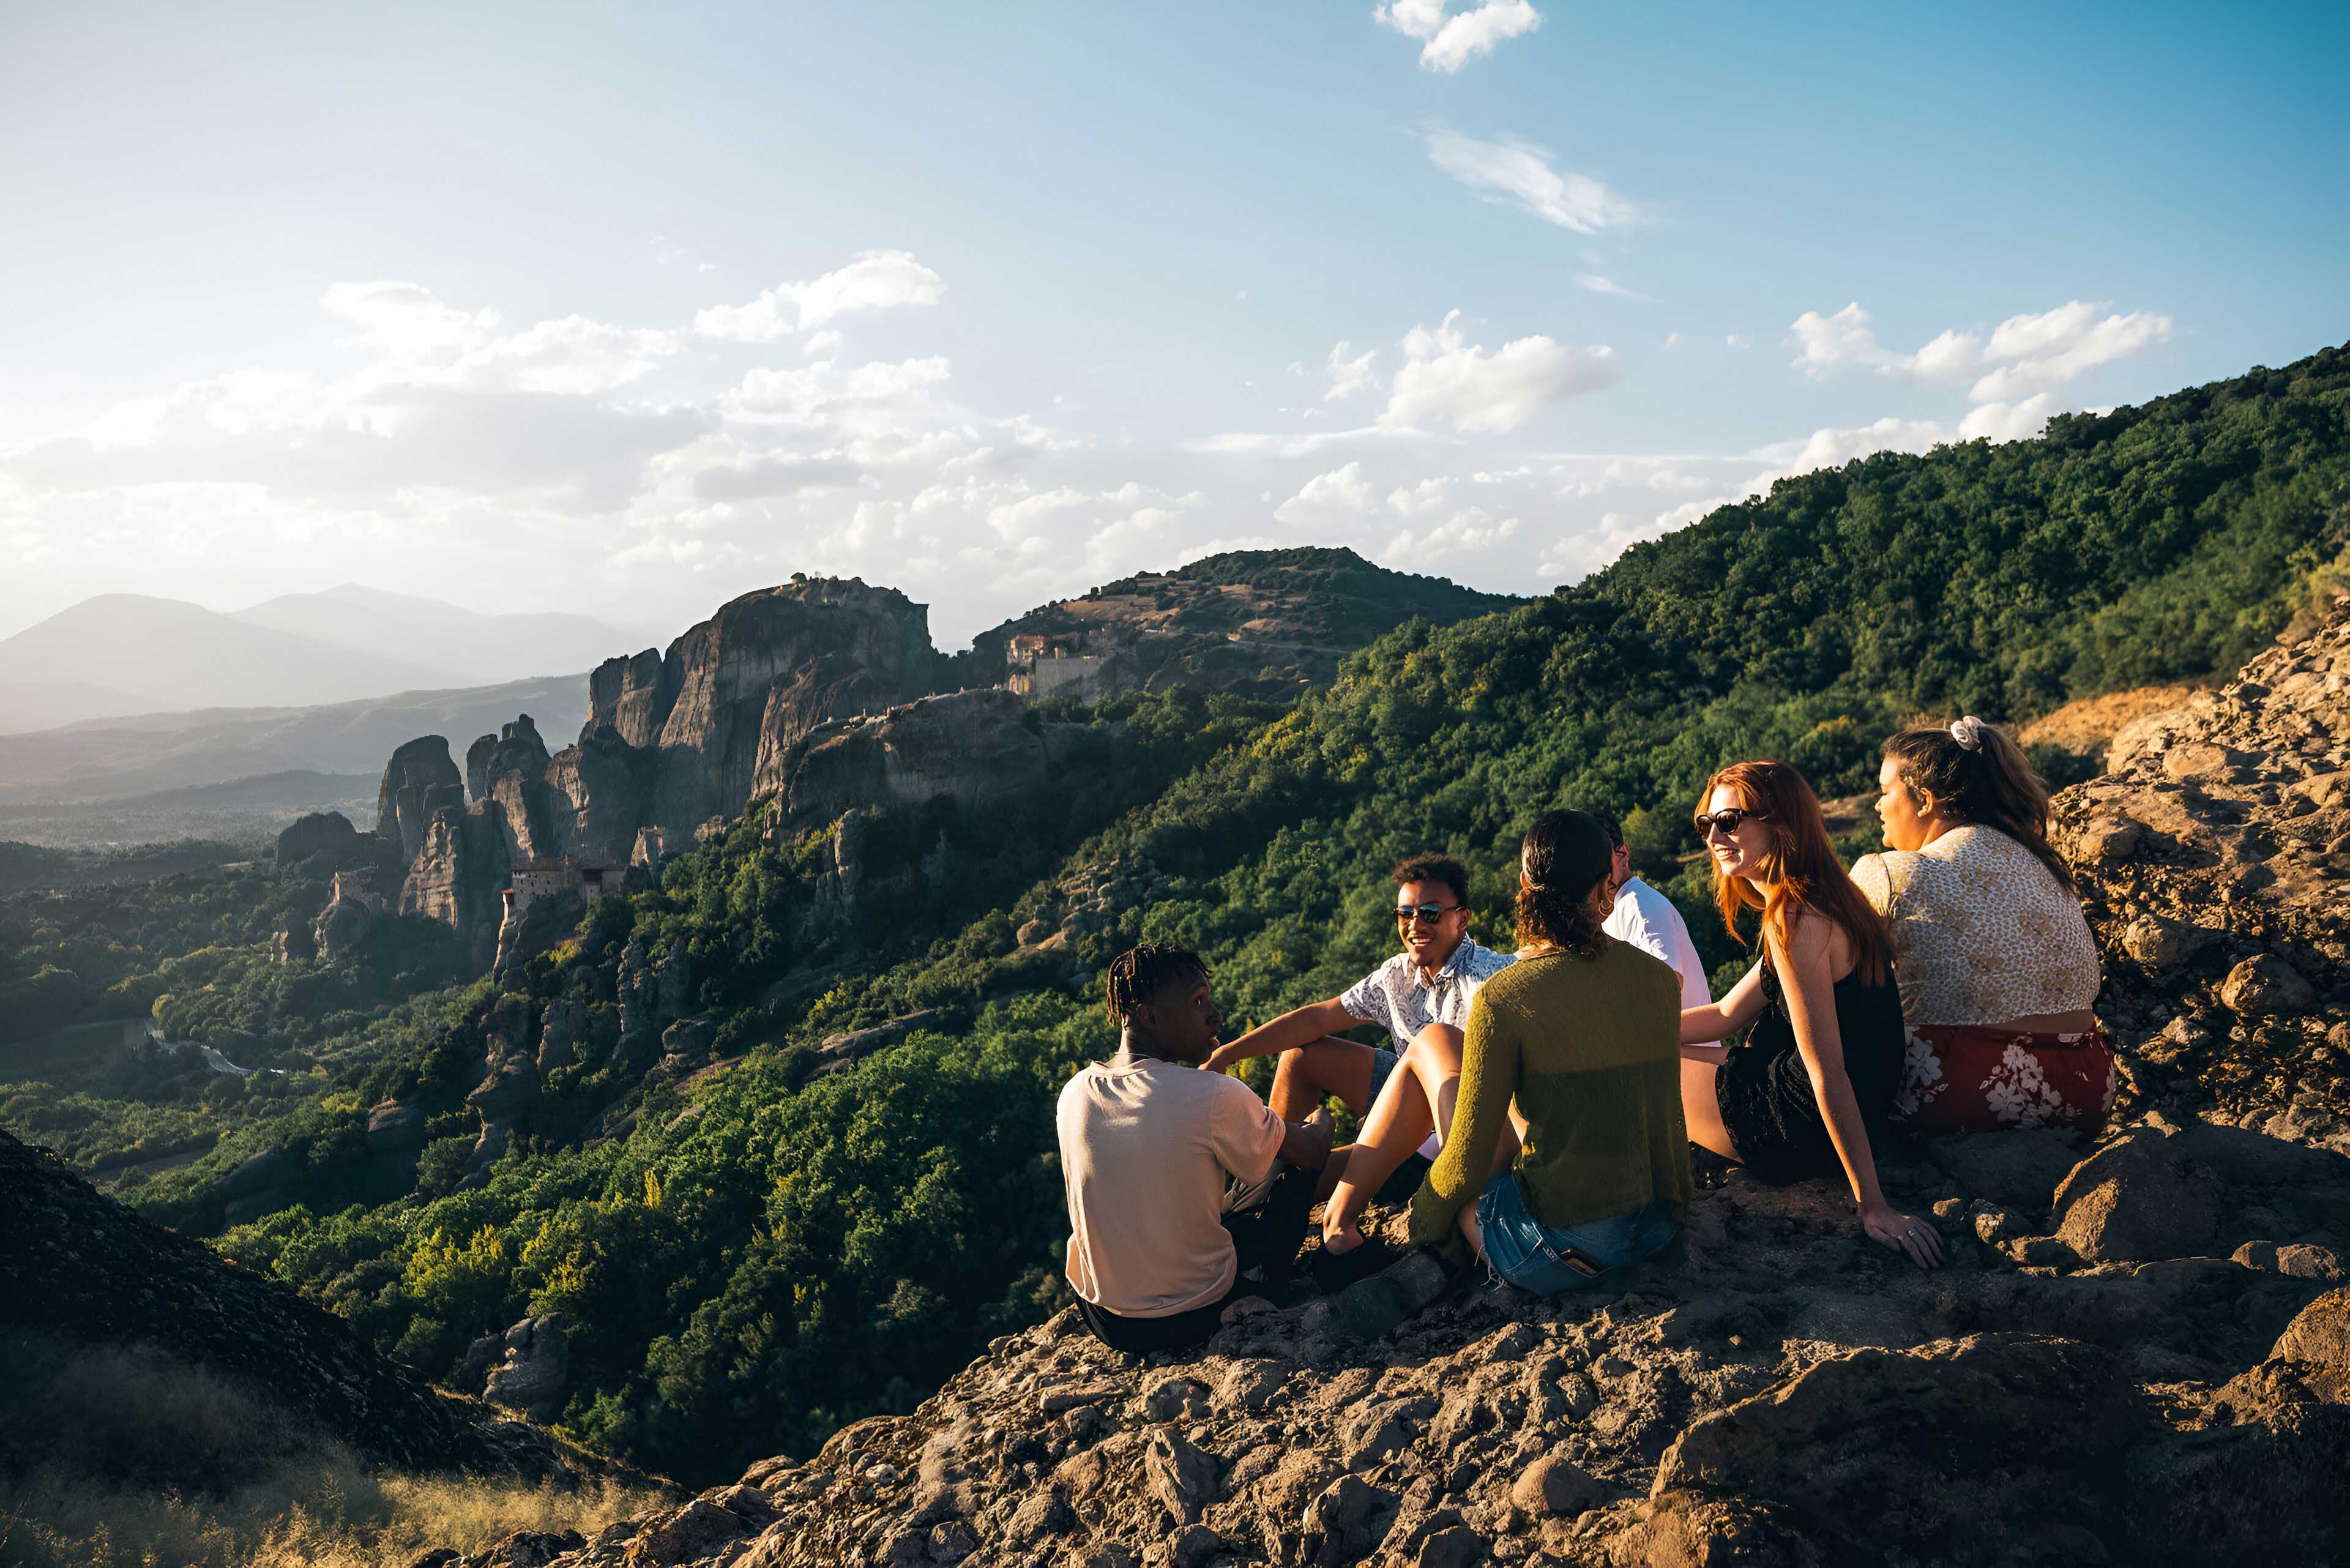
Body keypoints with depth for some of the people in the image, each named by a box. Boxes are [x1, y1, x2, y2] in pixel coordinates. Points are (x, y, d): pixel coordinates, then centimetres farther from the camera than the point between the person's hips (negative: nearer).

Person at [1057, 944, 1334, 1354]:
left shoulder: (1073, 1094, -7)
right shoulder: (1217, 1097, -24)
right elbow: (1312, 1153, -6)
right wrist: (1322, 1121, 19)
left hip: (1104, 1321, 5)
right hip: (1194, 1319, -5)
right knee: (1295, 1176, 15)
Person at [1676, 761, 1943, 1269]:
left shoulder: (1795, 921, -24)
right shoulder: (1822, 902, 8)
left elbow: (1828, 1072, -26)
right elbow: (1725, 1016, 12)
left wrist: (1874, 1205, -25)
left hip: (1798, 1132, -9)